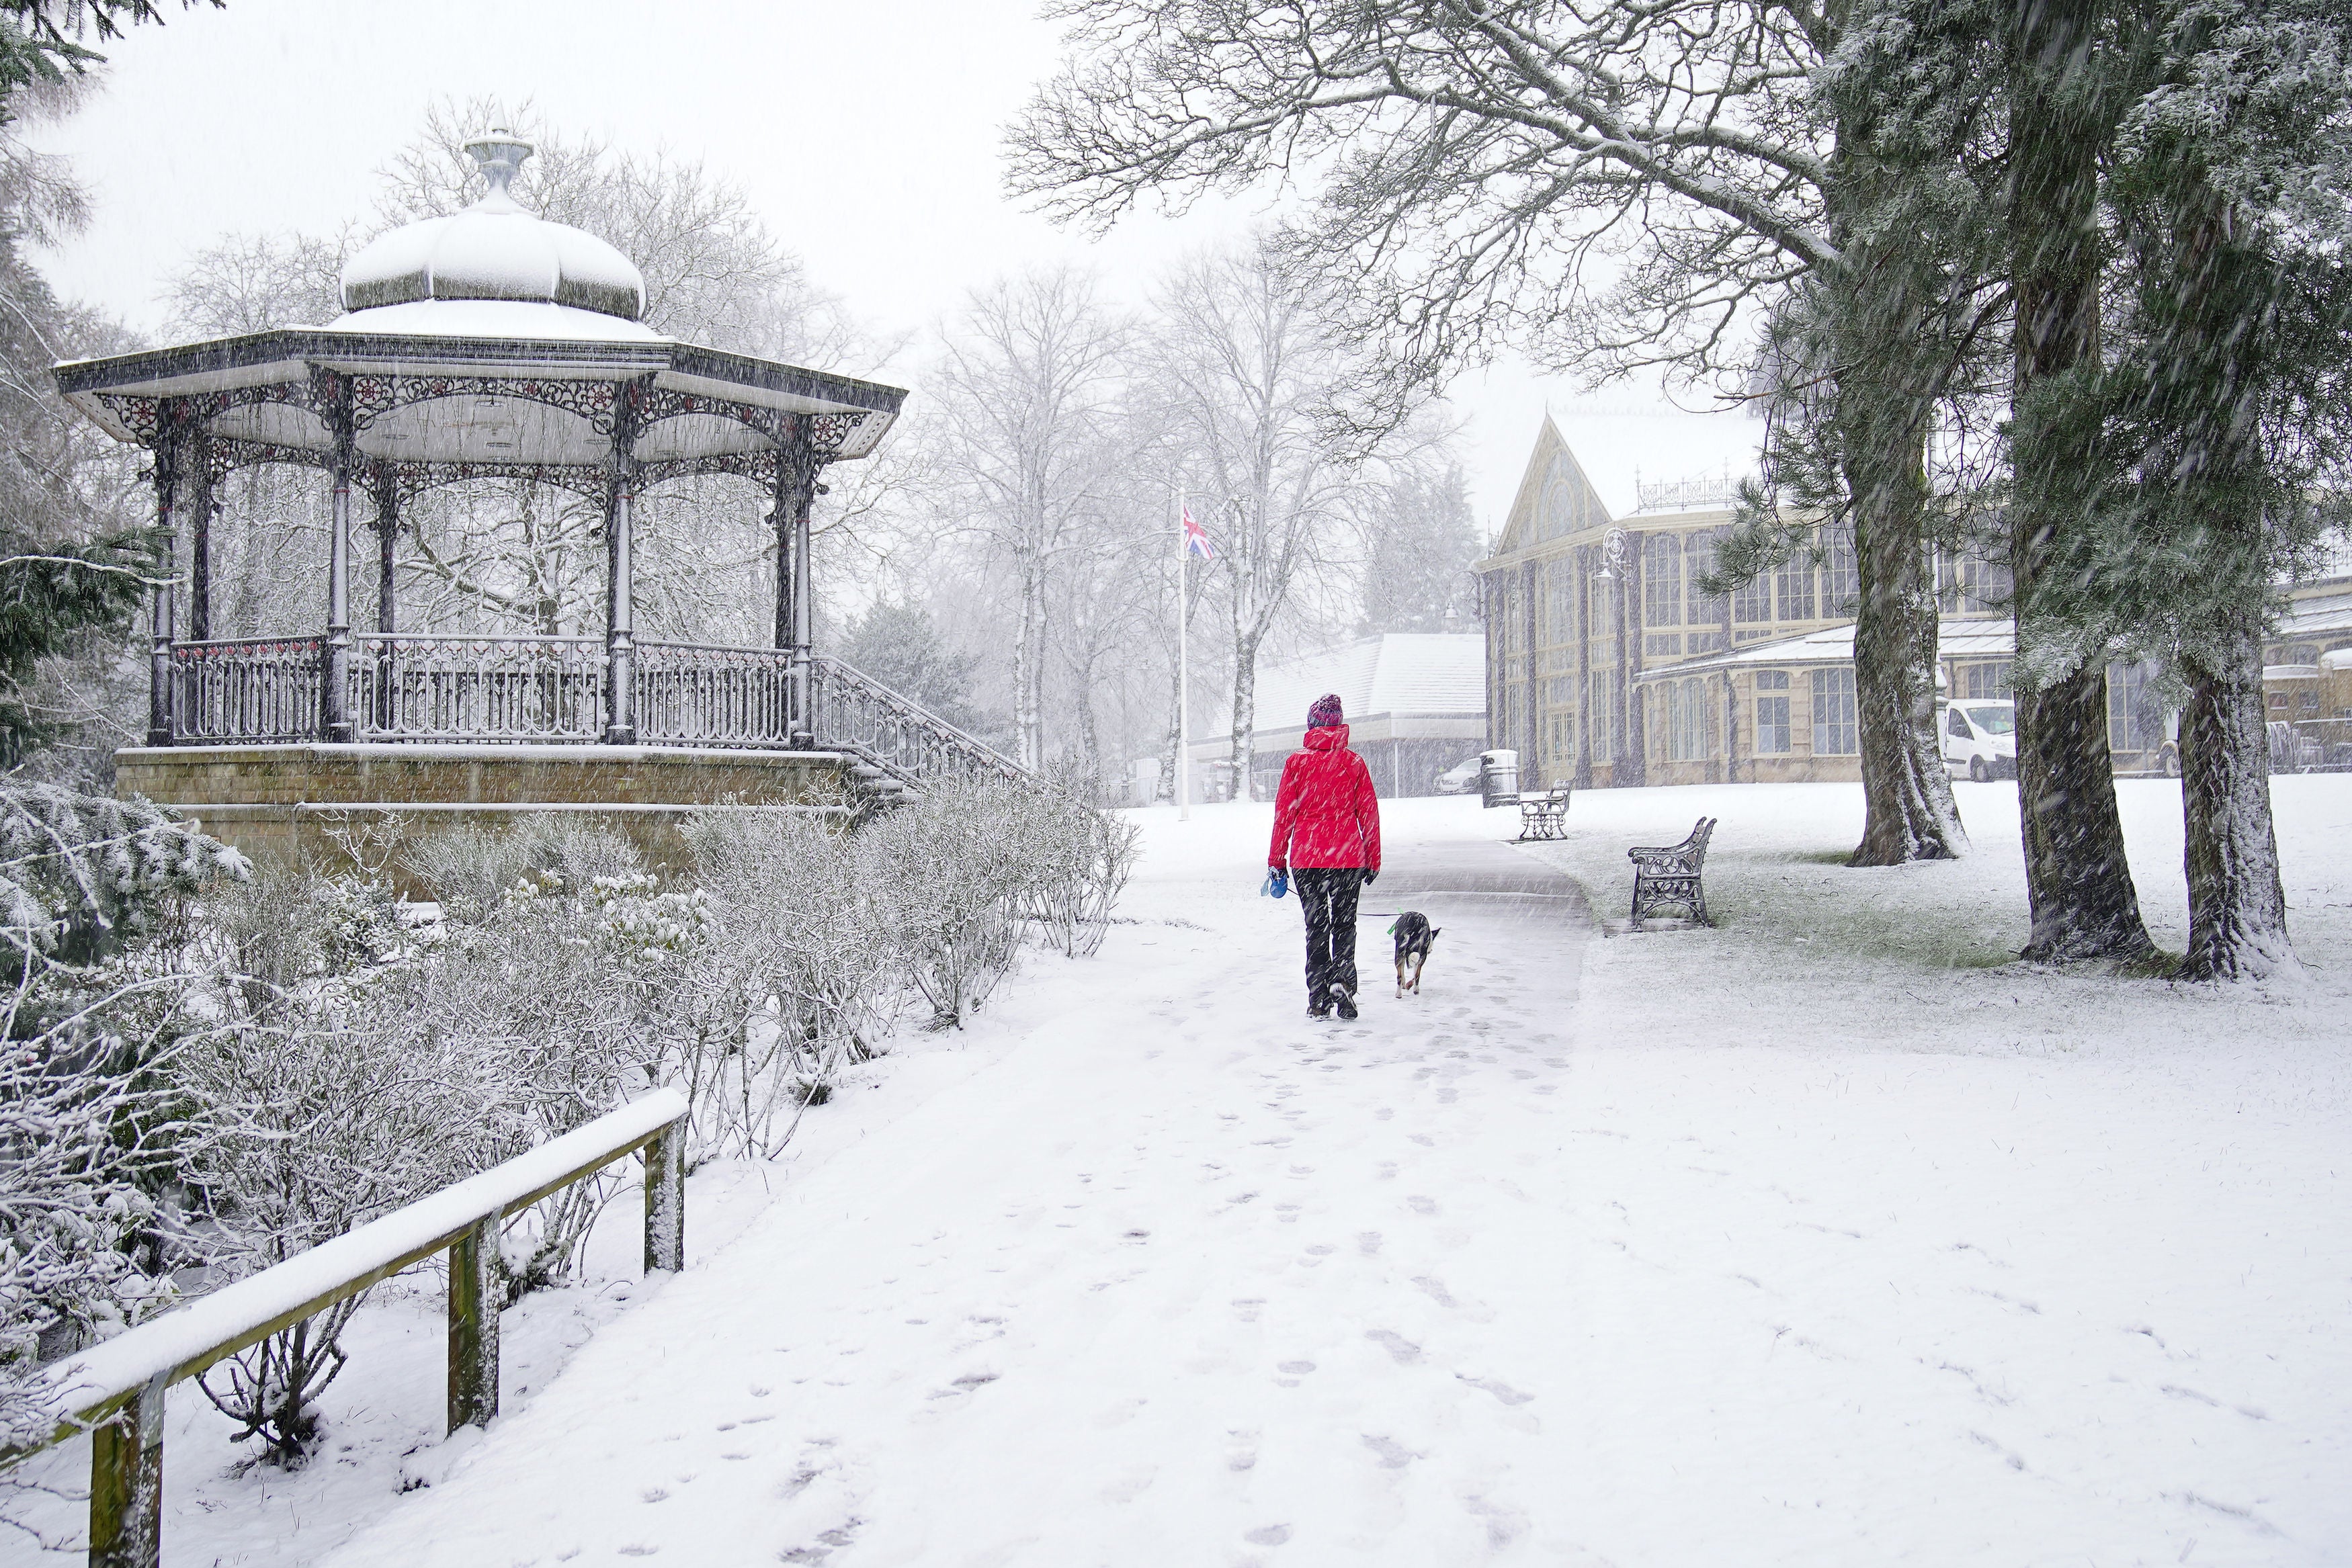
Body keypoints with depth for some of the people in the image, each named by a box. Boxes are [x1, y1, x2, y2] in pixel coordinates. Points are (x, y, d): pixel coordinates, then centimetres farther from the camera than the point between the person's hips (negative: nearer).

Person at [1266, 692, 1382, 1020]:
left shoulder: (1297, 762, -1)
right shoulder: (1354, 763, 2)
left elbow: (1284, 814, -1)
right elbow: (1369, 814, 4)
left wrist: (1276, 859, 6)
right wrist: (1373, 861, 12)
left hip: (1306, 857, 0)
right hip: (1348, 857, 0)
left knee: (1316, 927, 9)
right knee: (1344, 924, 12)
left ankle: (1319, 1000, 6)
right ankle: (1341, 980, -11)